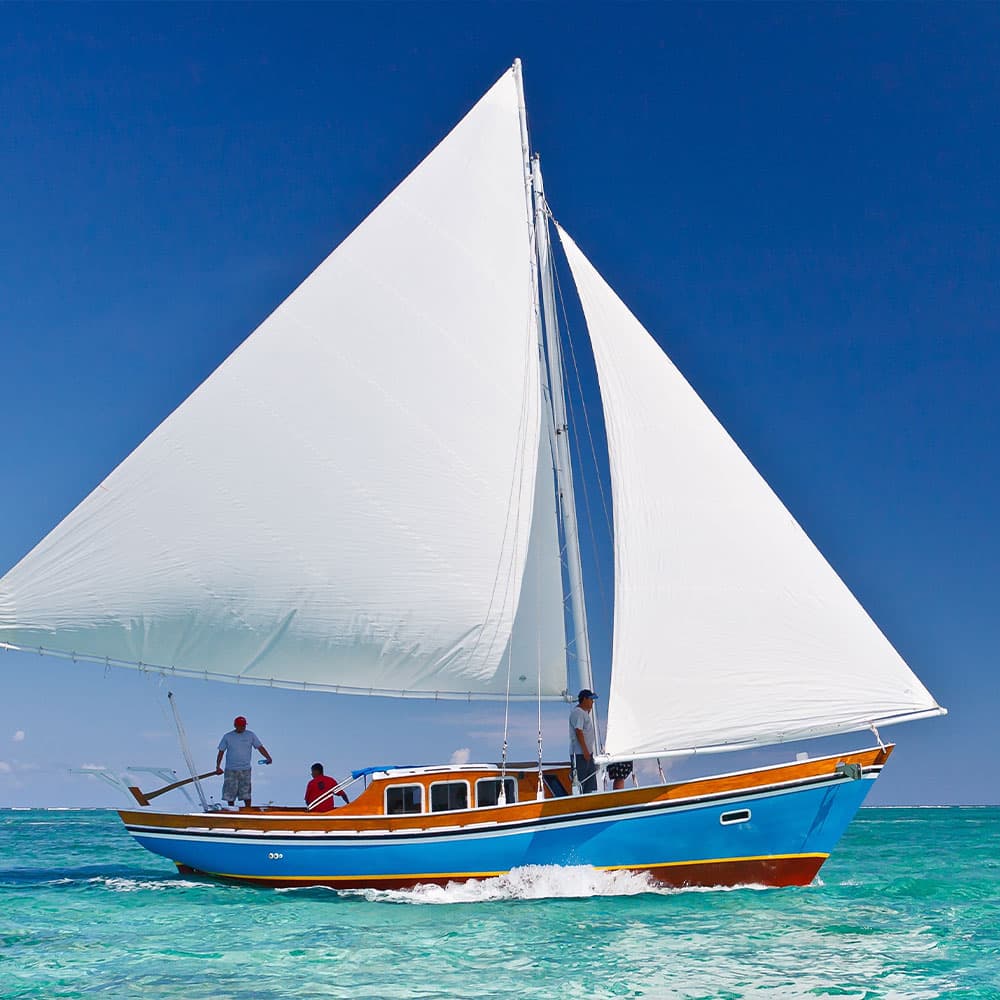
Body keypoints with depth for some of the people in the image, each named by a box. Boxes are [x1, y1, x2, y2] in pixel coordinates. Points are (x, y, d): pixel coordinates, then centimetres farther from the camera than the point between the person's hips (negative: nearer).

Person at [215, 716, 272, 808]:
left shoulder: (251, 735, 3)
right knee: (230, 793, 4)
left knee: (246, 793, -4)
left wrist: (268, 757, -14)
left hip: (245, 770, 0)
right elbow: (221, 752, 6)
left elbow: (260, 747, 1)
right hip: (230, 770, 0)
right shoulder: (227, 737, 2)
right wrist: (218, 767, -2)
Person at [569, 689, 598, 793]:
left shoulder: (585, 712, 19)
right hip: (580, 753, -10)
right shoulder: (577, 712, -13)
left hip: (587, 752, 10)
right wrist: (585, 751, -22)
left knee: (591, 781, 9)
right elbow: (578, 732, -20)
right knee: (579, 781, -8)